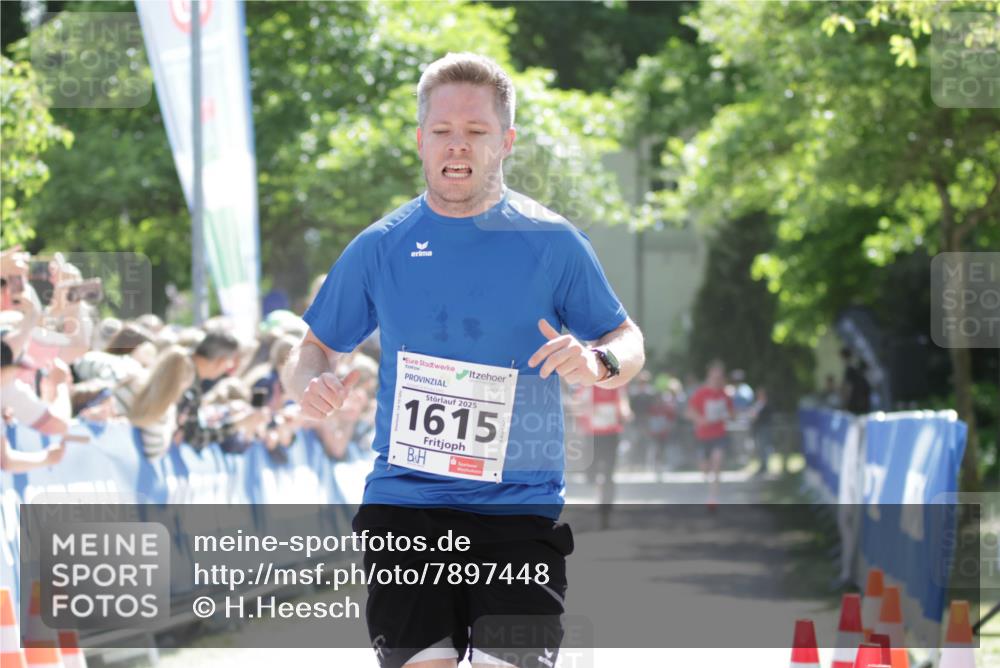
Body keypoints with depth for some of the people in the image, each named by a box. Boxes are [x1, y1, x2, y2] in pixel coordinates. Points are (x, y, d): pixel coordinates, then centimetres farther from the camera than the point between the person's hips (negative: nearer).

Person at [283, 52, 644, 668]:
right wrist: (312, 384, -8)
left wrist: (597, 361, -15)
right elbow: (317, 349, 16)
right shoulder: (380, 247, 6)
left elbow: (629, 342, 9)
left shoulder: (552, 242, 2)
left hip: (521, 511, -1)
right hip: (404, 508, 1)